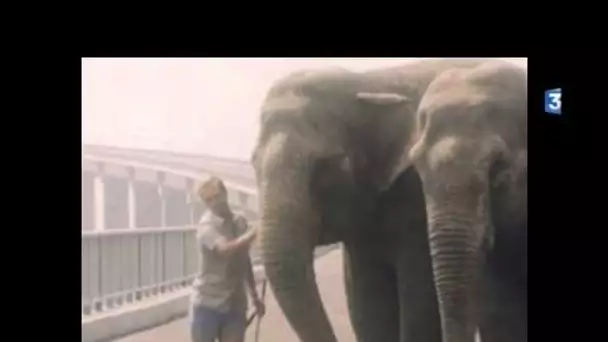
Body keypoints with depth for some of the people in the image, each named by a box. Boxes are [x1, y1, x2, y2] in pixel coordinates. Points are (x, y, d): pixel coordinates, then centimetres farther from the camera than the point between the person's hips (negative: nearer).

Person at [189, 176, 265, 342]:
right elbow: (226, 250, -31)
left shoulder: (240, 222, 8)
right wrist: (255, 232, -34)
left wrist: (254, 296, 21)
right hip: (207, 304, -5)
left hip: (235, 305, 5)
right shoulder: (207, 225, -11)